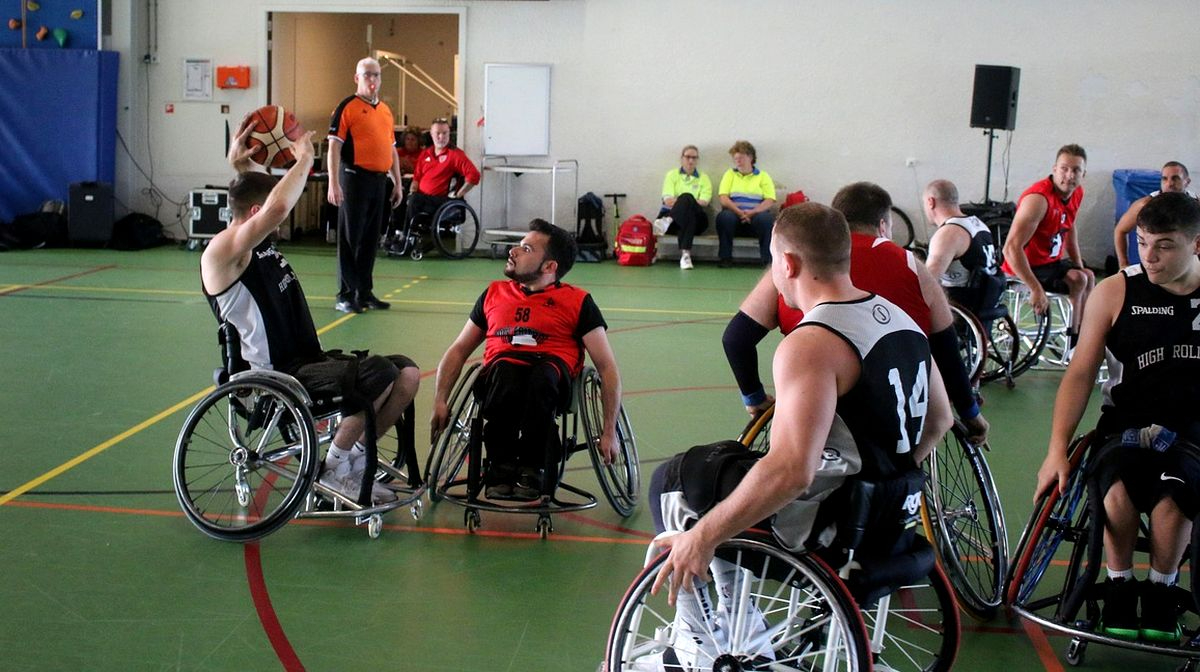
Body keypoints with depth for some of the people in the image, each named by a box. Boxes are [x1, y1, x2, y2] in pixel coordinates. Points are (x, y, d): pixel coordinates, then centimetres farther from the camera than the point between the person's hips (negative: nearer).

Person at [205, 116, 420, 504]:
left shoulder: (259, 243, 13)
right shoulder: (221, 252, -15)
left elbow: (273, 206, 33)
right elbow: (277, 209, -32)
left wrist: (241, 168, 13)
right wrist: (304, 160, -17)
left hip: (306, 360, 10)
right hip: (274, 378, -10)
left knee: (407, 374, -2)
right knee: (379, 375, -26)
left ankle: (356, 458, 11)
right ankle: (334, 467, -7)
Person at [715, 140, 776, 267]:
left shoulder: (763, 176, 13)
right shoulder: (730, 174, 17)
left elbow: (770, 201, -1)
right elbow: (723, 198, 2)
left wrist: (752, 212, -18)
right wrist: (739, 212, -15)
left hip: (756, 215, -1)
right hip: (735, 214, 1)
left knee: (767, 218, -34)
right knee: (724, 216, -33)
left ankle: (768, 259, -25)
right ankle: (725, 257, -20)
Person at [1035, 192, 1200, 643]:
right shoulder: (1116, 292, 0)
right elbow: (1080, 374, 1)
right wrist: (1057, 450, -7)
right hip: (1127, 425, 1)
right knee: (1120, 475, -33)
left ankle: (1160, 591, -10)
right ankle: (1119, 586, -12)